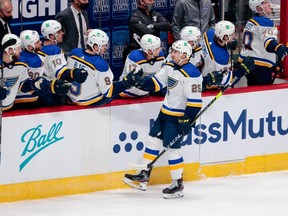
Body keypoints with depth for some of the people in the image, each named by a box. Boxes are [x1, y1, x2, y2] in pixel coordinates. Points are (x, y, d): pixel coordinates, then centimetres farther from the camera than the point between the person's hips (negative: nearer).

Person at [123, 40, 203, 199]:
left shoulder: (191, 74, -22)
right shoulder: (170, 67, 6)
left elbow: (195, 101, -22)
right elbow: (158, 81, 9)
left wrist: (187, 120, -23)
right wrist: (141, 82, -8)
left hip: (178, 117, -9)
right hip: (165, 113, 9)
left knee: (172, 148, -6)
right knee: (153, 140, 12)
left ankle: (178, 184, 5)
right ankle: (143, 176, 21)